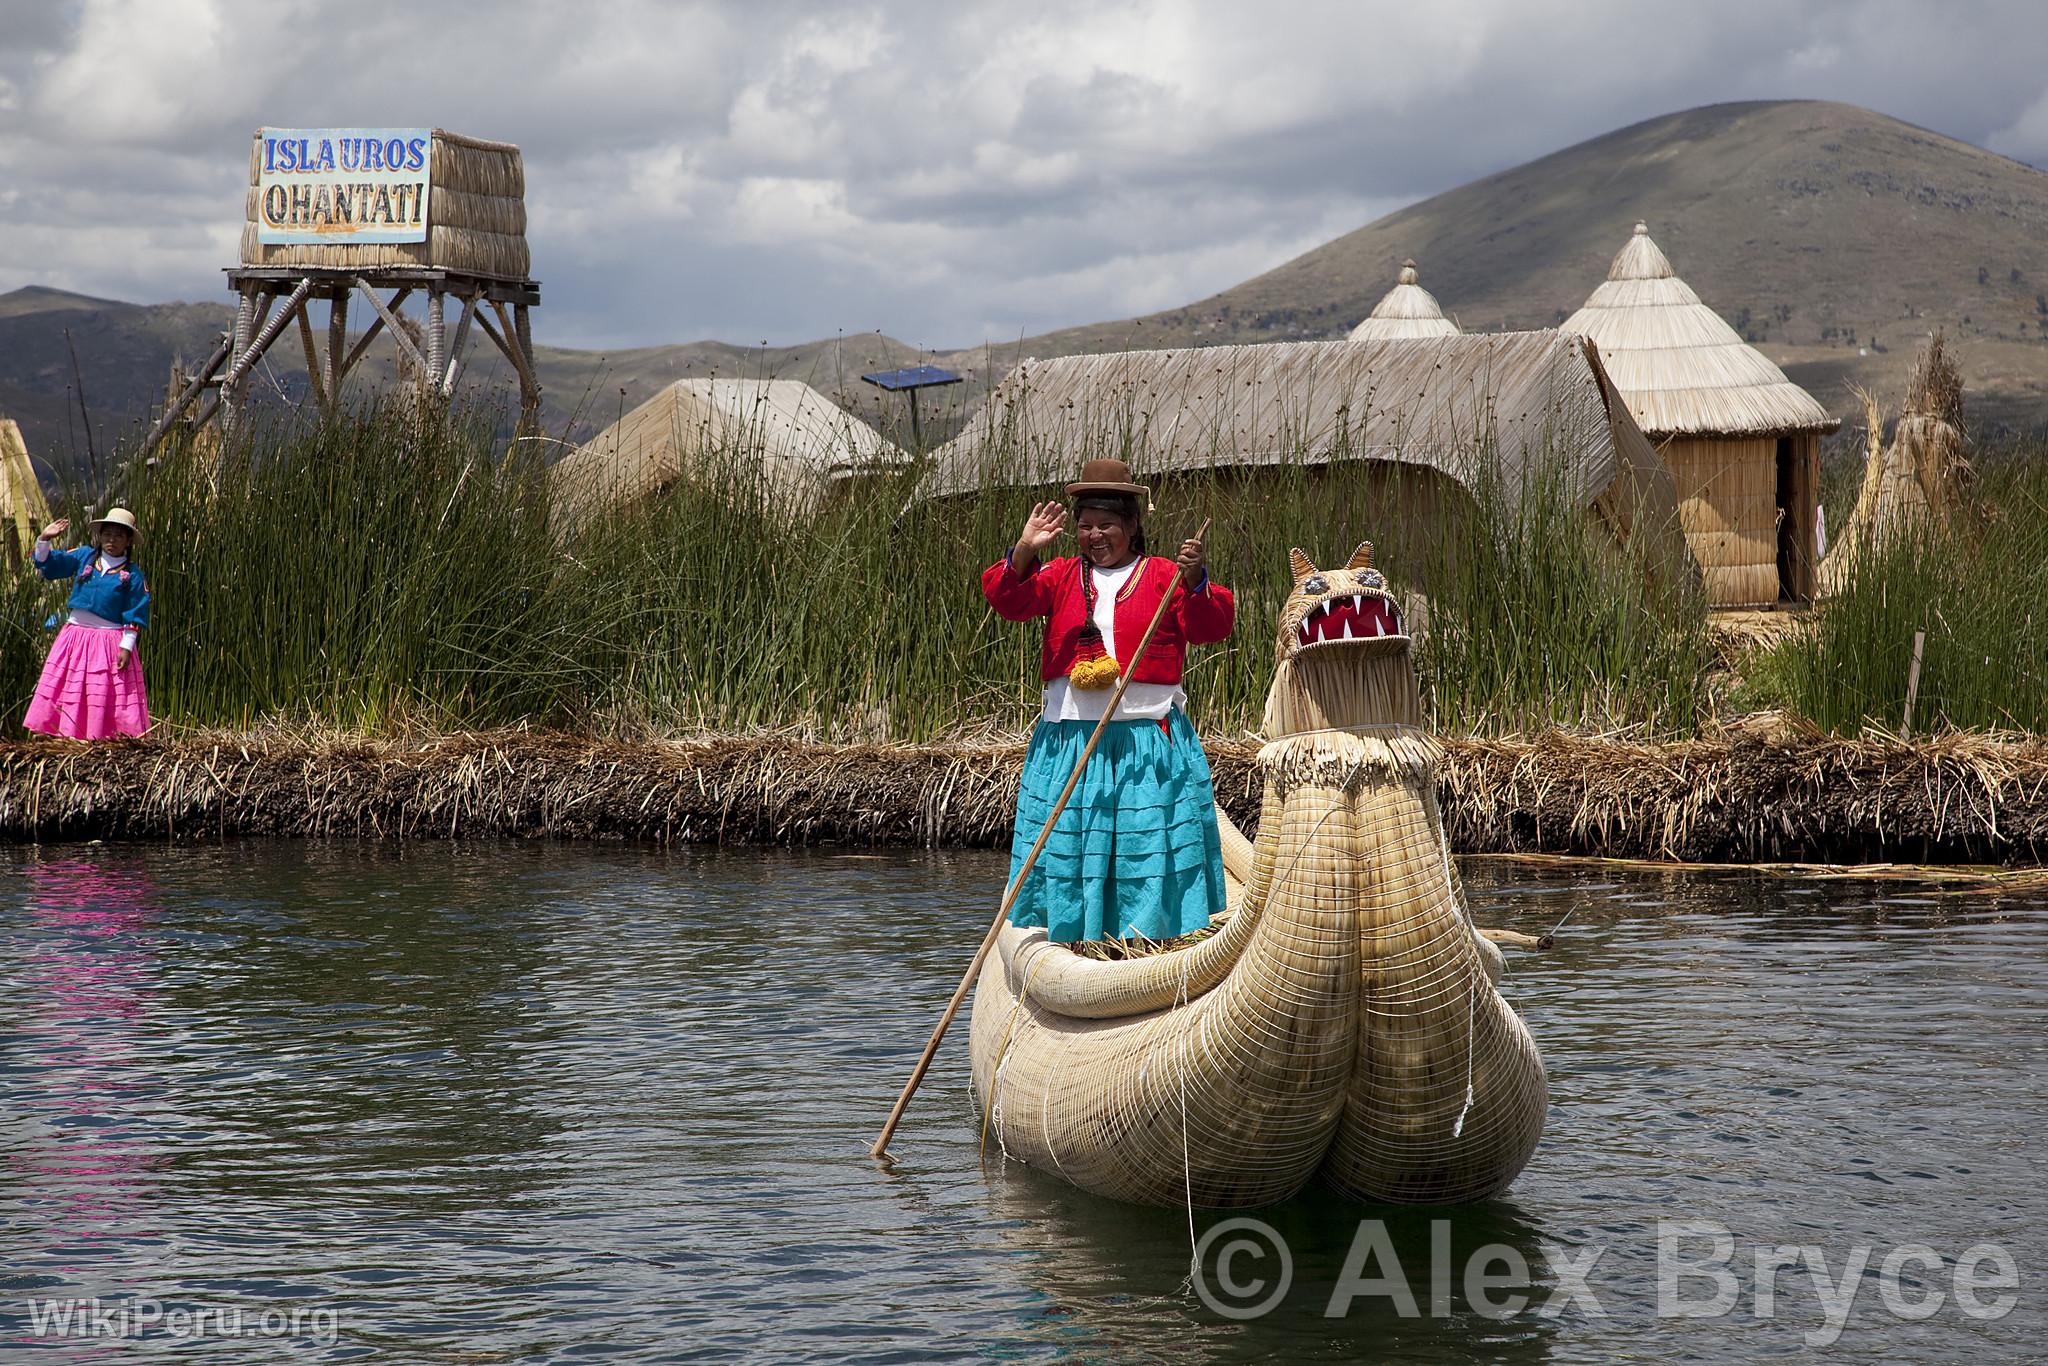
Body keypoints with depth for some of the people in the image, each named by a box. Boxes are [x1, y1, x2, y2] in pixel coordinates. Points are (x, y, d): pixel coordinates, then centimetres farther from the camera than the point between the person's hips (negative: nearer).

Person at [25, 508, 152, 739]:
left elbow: (135, 617, -6)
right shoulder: (84, 557, 6)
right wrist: (44, 540, -9)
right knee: (71, 693, 4)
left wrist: (126, 647, -12)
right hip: (75, 635, 4)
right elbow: (48, 564, 8)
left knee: (105, 698, -3)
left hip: (110, 642, -4)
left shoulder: (133, 576, -4)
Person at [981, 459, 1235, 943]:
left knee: (1149, 845, -3)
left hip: (1148, 740, -2)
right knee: (1064, 845, 3)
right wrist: (1025, 551, -19)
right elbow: (1009, 600, -3)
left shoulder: (1162, 577, 5)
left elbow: (1212, 627, -6)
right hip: (1069, 738, 3)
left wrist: (1195, 581, -24)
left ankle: (1150, 937, 3)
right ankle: (1066, 937, 10)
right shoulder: (1061, 576, 12)